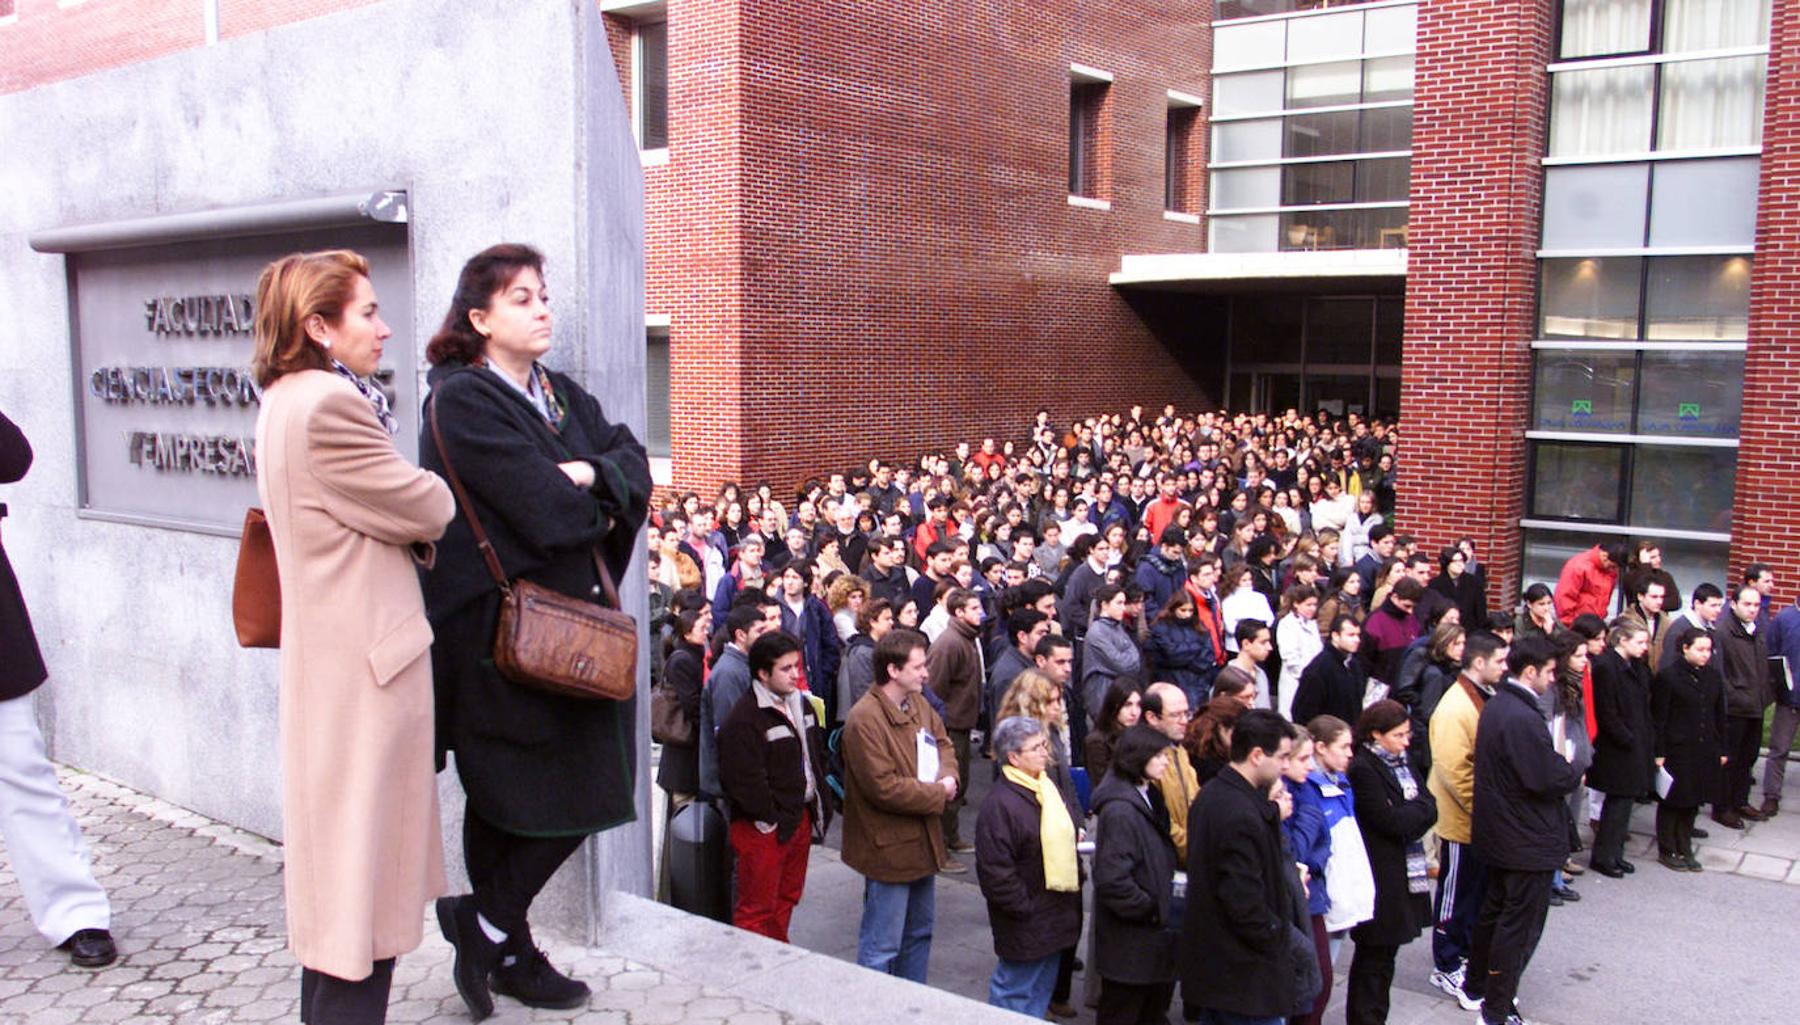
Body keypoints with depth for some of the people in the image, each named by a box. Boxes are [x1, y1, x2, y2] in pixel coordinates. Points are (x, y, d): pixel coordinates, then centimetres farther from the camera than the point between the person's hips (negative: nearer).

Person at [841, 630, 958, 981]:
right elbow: (884, 787, -26)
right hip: (889, 846, -10)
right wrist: (938, 794, -16)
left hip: (922, 840, 10)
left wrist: (948, 776, -6)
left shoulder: (918, 704, 4)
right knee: (881, 946, 1)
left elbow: (943, 743, 16)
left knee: (920, 931, 24)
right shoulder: (865, 720, -24)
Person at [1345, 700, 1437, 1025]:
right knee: (1374, 955, 2)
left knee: (1386, 951, 14)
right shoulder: (1363, 769, -15)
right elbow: (1390, 820, -19)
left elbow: (1430, 806, 7)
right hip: (1380, 877, -8)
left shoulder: (1401, 762, 12)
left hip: (1405, 873, 8)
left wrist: (1410, 814, -11)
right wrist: (1419, 810, -5)